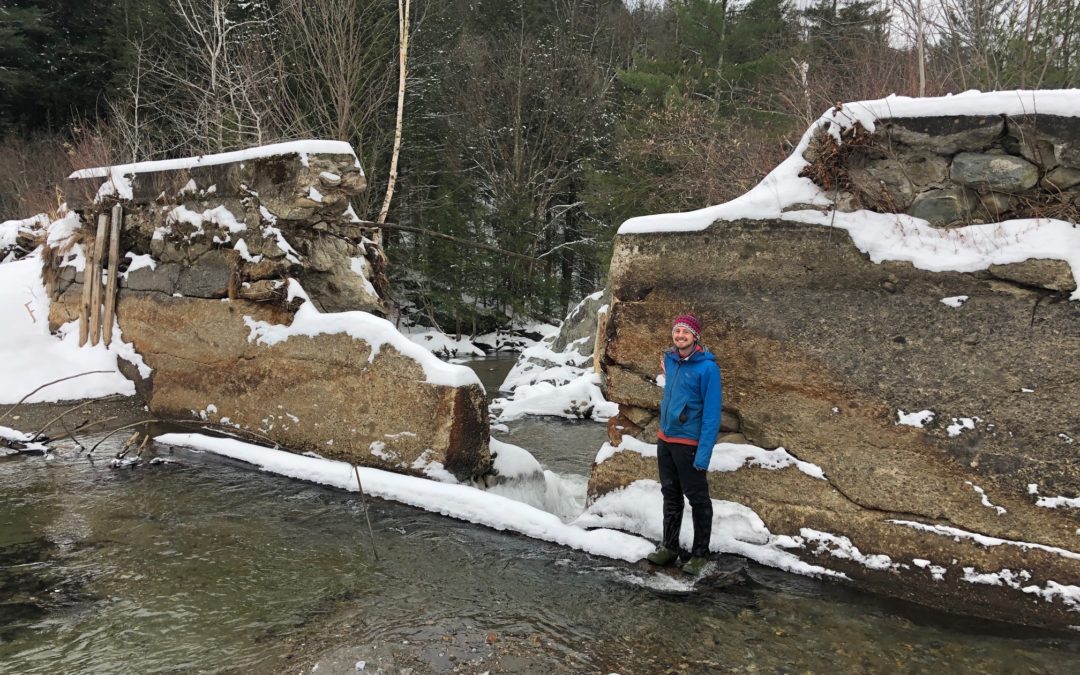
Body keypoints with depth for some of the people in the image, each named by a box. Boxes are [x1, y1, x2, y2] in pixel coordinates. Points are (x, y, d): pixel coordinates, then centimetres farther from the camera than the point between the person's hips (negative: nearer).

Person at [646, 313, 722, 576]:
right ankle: (669, 546, 31)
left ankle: (700, 553, 20)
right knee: (670, 496, 18)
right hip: (665, 440, 7)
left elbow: (712, 413, -19)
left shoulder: (707, 367, -18)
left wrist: (703, 453, -22)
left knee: (698, 499, 7)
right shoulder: (670, 359, 2)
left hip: (690, 443, -7)